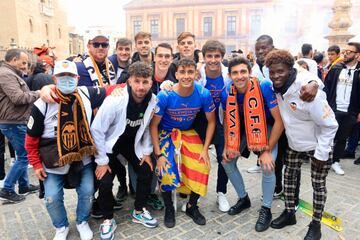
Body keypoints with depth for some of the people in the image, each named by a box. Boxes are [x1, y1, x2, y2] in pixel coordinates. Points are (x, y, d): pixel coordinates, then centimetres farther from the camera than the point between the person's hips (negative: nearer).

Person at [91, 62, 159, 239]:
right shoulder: (114, 100, -32)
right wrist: (101, 161, -18)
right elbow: (96, 130, -24)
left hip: (132, 142, 4)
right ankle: (108, 219, 18)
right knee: (105, 182, -10)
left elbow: (148, 127, 1)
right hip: (110, 143, -4)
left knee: (147, 173, 0)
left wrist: (147, 152, 0)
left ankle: (139, 212, 24)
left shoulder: (153, 101, -18)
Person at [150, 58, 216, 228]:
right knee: (166, 169, -22)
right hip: (166, 133, -2)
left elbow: (211, 121, -5)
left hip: (189, 133, 2)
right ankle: (169, 208, 7)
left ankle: (192, 206, 13)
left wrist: (205, 149, -10)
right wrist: (158, 154, -18)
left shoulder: (203, 94, -19)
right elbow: (153, 125, -14)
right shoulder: (165, 95, -25)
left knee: (202, 167, -15)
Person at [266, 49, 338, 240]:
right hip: (294, 143, 6)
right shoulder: (277, 87, -12)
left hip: (317, 145, -6)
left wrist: (321, 153, -18)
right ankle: (289, 213, 31)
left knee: (318, 184, 7)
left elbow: (330, 125, -22)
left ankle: (316, 224, 25)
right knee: (289, 176, 12)